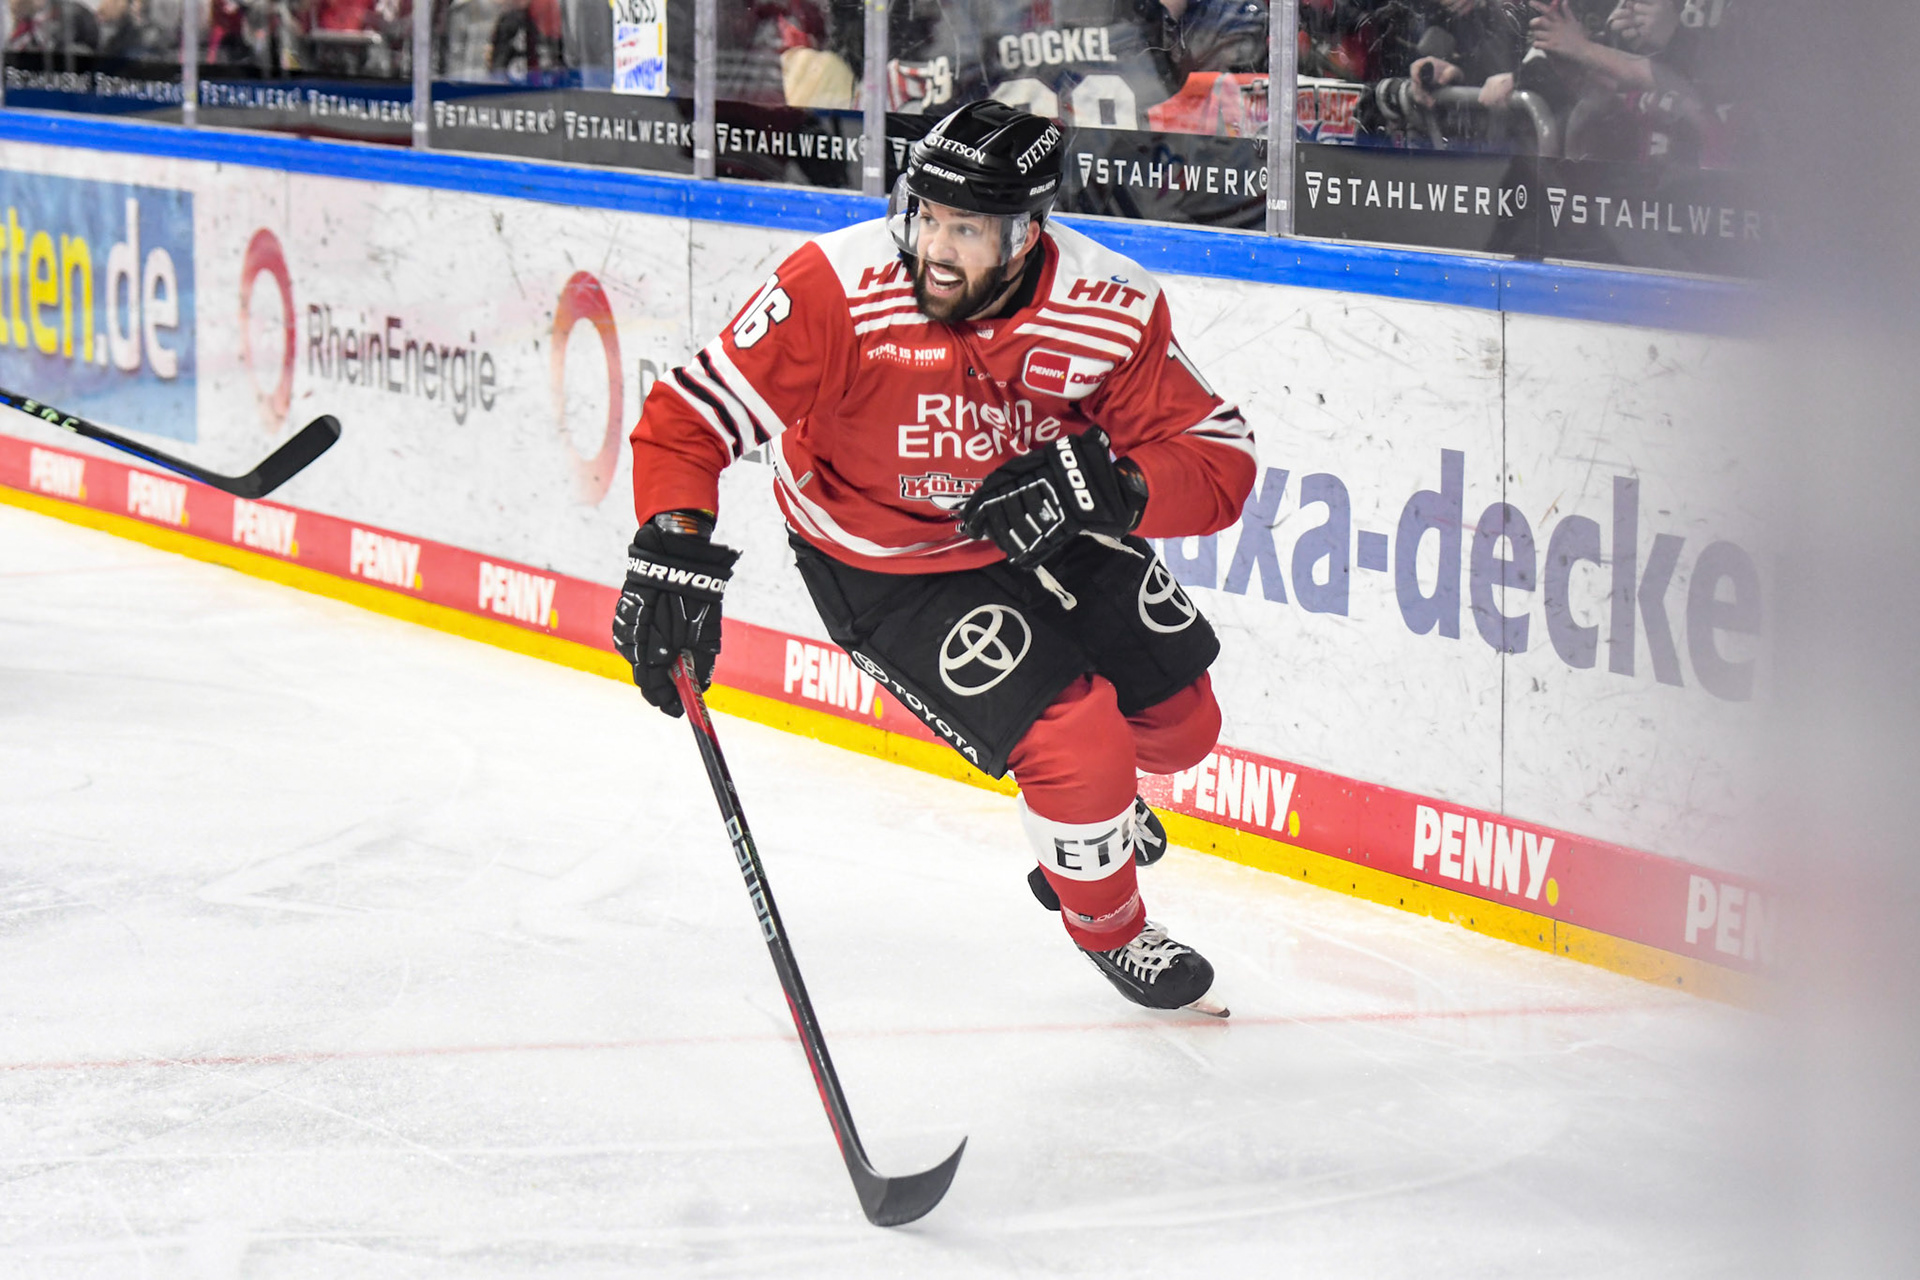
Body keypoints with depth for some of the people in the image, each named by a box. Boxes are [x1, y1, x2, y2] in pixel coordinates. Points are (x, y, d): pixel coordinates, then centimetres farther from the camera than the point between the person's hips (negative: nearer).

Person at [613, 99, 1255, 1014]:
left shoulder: (1110, 309, -23)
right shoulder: (840, 291, -32)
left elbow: (1221, 458, -19)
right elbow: (692, 413, -28)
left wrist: (1110, 489, -37)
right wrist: (673, 551, -40)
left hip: (1039, 532, 4)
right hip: (884, 567, -4)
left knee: (1176, 726, 12)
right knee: (1079, 746, -16)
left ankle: (1099, 802, 51)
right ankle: (1108, 927, 18)